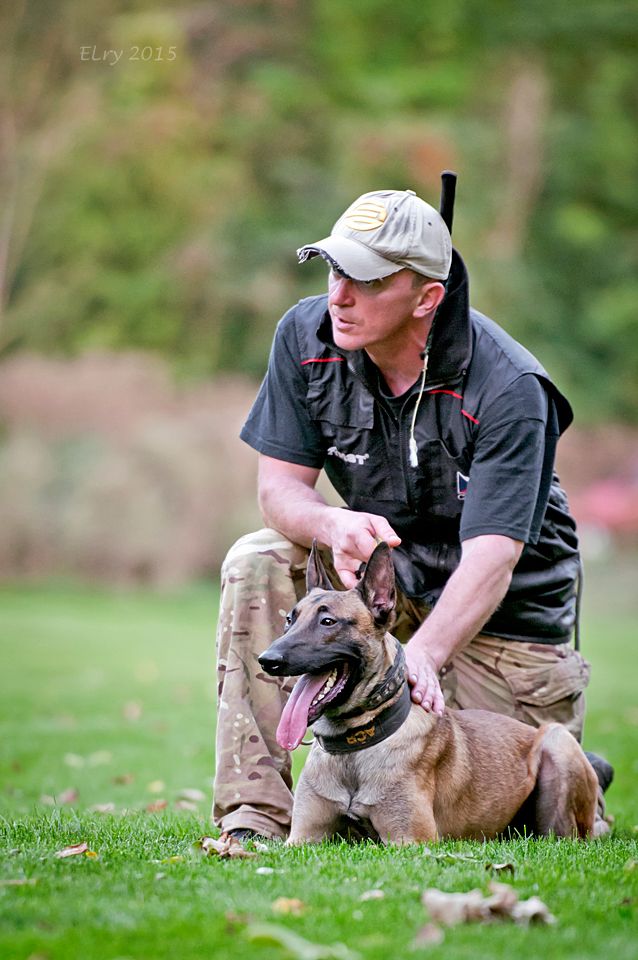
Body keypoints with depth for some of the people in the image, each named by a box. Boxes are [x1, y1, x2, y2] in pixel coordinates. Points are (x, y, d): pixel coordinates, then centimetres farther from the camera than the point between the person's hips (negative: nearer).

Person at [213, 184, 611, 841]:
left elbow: (490, 557, -34)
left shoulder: (509, 390, -27)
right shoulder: (306, 336, -14)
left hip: (506, 614, -4)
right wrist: (336, 526, -35)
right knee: (257, 565, -24)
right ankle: (253, 812, -20)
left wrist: (420, 657, -51)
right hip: (385, 565, 4)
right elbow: (279, 486, -10)